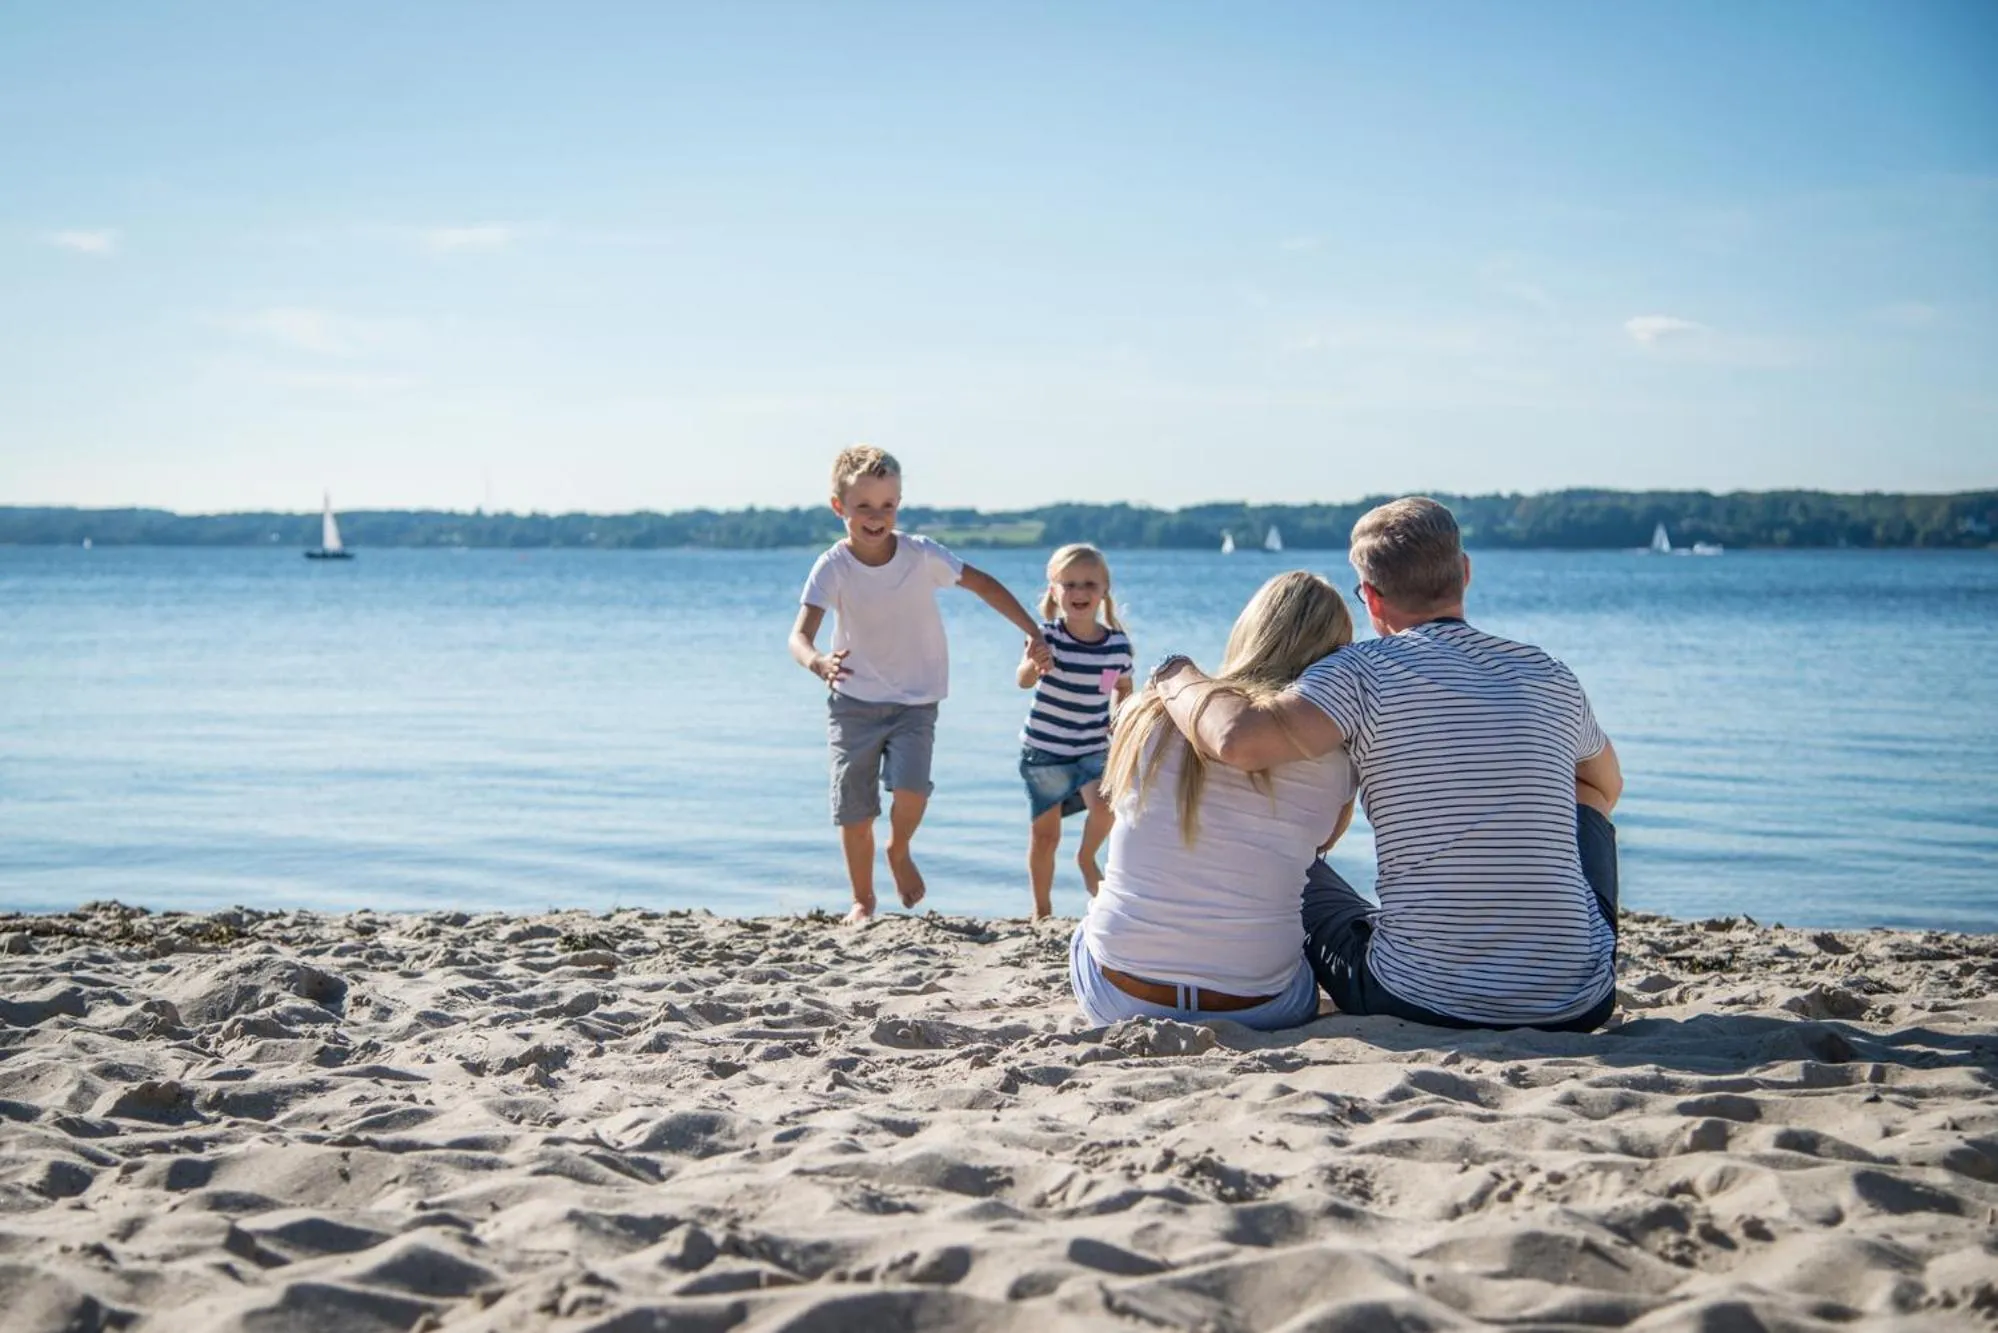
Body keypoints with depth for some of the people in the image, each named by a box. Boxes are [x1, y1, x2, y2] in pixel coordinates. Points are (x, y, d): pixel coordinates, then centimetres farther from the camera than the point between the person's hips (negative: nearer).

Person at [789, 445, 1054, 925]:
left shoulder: (921, 554, -12)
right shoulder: (833, 567, -15)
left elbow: (983, 583, 0)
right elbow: (800, 635, -25)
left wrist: (1032, 631, -7)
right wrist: (817, 662, -49)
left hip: (915, 700, 0)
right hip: (854, 700, 0)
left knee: (911, 789, -22)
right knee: (854, 812, 2)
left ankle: (899, 851, 13)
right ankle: (862, 900, 27)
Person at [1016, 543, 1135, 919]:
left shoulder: (1118, 644, -8)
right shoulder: (1047, 636, -16)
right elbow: (1024, 681, -33)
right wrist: (1033, 665, -55)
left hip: (1094, 749, 1)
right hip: (1044, 750, -1)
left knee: (1105, 804, -25)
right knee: (1045, 835, 6)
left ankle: (1087, 857, 7)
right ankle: (1042, 910, 25)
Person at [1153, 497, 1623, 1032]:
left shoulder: (1365, 673, -9)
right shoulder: (1552, 678, 6)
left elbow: (1239, 737, -24)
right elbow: (1608, 786, 26)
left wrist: (1177, 677, -3)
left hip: (1419, 1002, -3)